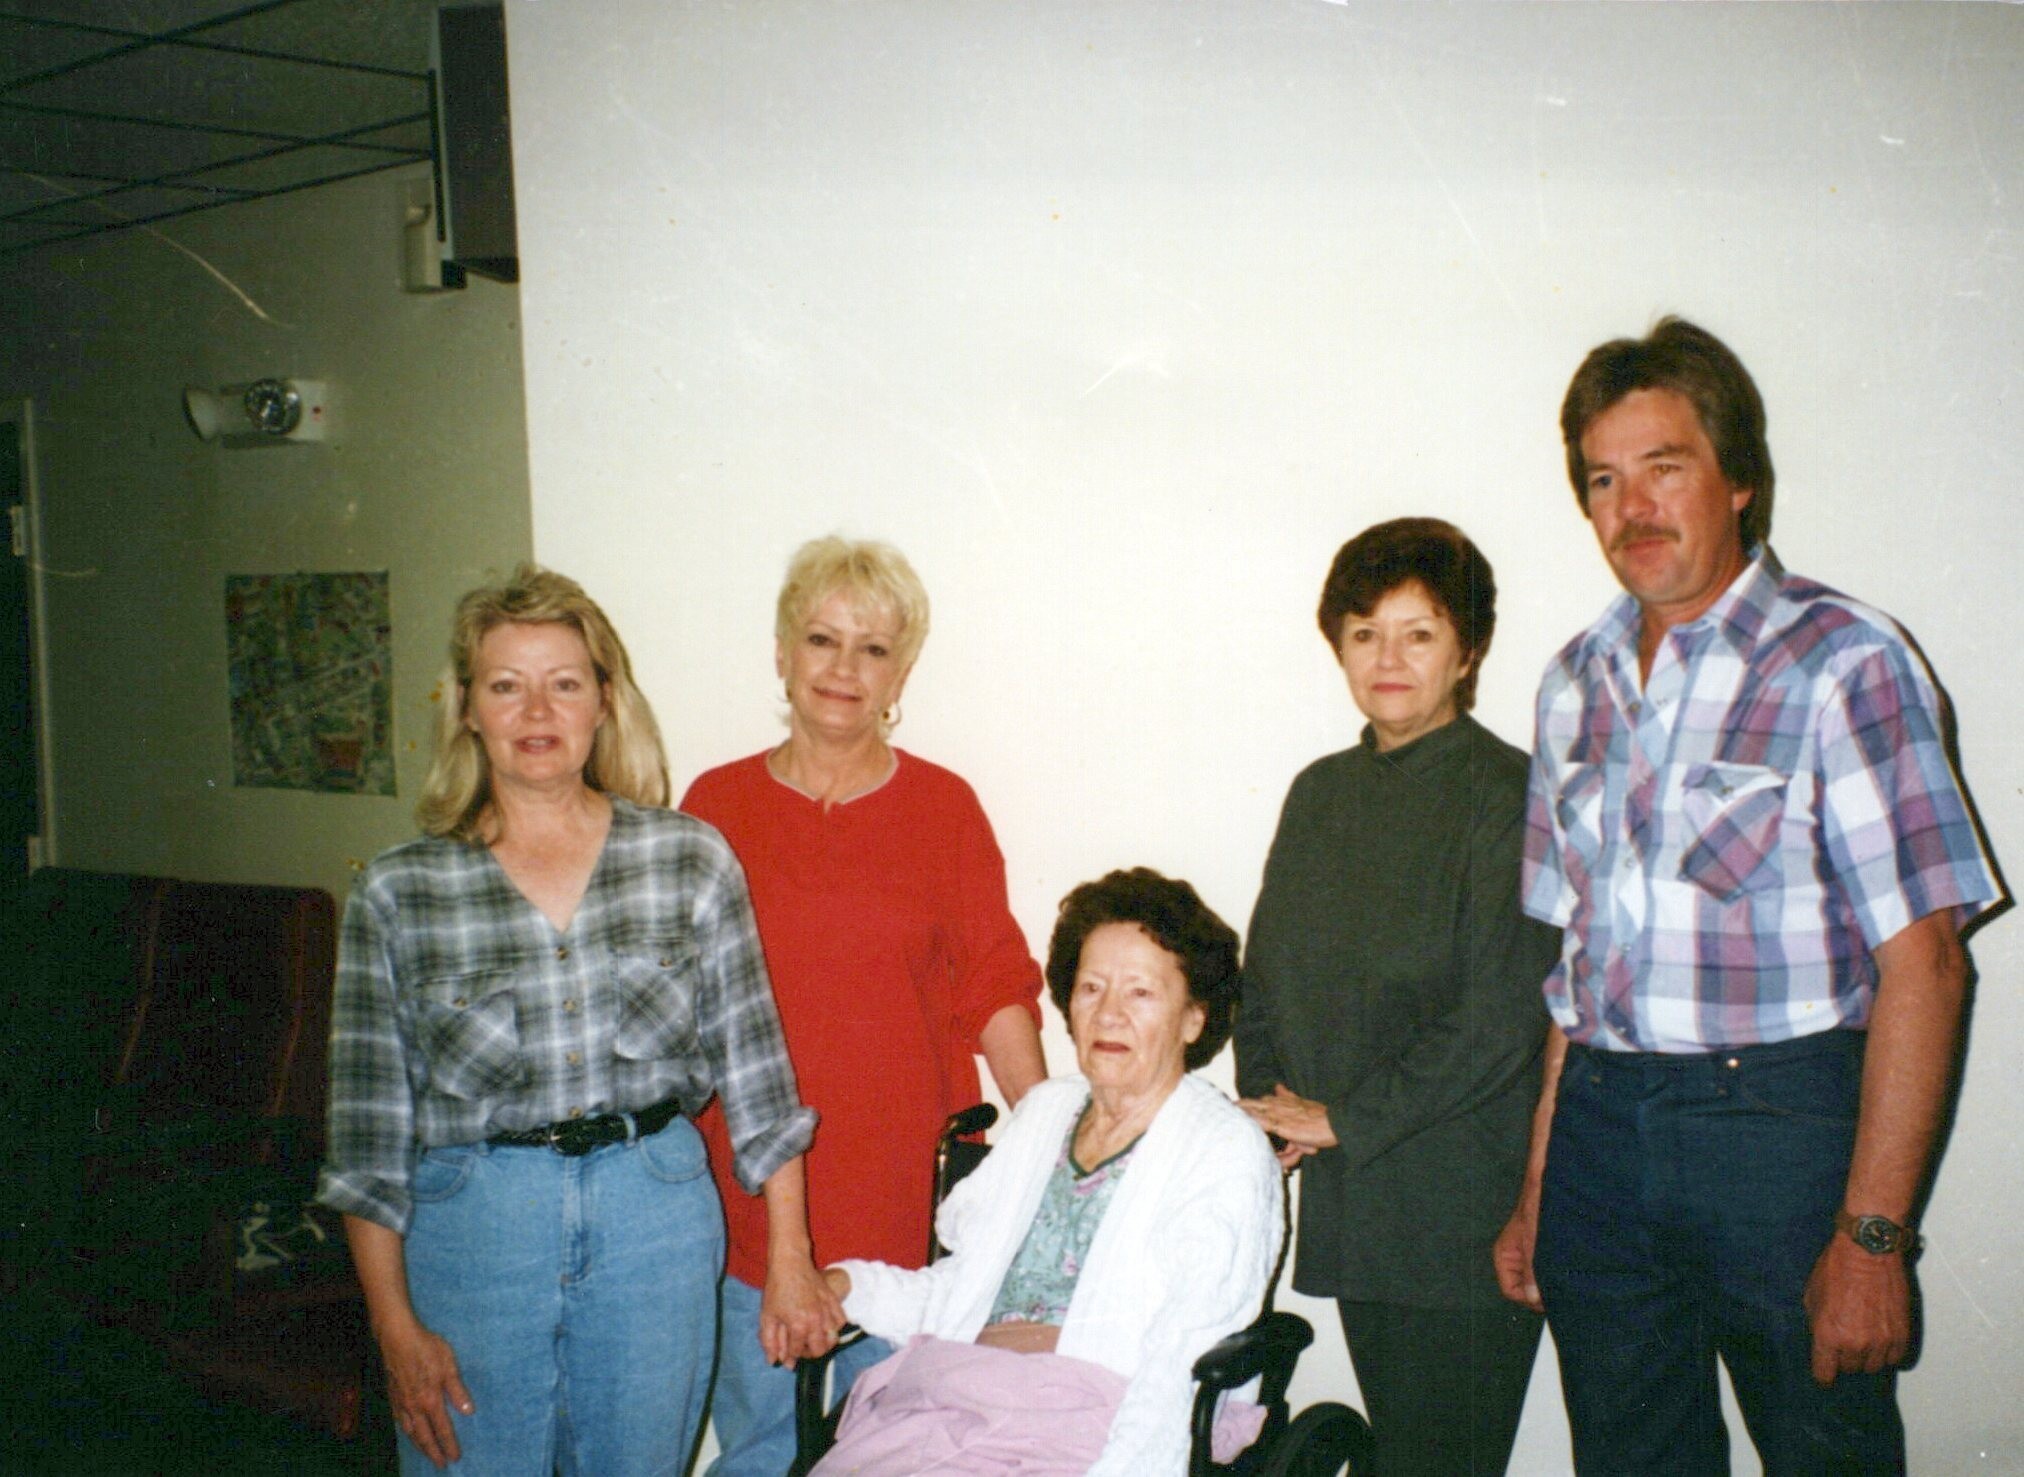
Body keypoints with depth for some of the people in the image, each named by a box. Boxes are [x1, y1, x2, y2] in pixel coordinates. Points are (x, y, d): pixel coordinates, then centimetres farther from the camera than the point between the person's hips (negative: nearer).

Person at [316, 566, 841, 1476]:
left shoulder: (691, 862, -1)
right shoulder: (396, 893, -2)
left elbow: (755, 1070, 2)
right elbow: (368, 1136, 0)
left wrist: (791, 1263, 2)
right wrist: (397, 1328, -3)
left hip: (658, 1221, 1)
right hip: (468, 1227, -1)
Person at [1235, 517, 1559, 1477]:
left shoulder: (1508, 795, -9)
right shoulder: (1320, 793, 12)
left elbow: (1500, 1016, -15)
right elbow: (1265, 972, 18)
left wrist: (1346, 1119, -10)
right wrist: (1269, 1101, 2)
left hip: (1461, 1205, -6)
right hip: (1348, 1200, 6)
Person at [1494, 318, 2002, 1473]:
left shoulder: (1843, 662, -8)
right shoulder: (1579, 682, 10)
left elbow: (1921, 959, -12)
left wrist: (1873, 1235, -17)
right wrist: (1537, 1190, 12)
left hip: (1784, 1122, -5)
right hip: (1601, 1128, 5)